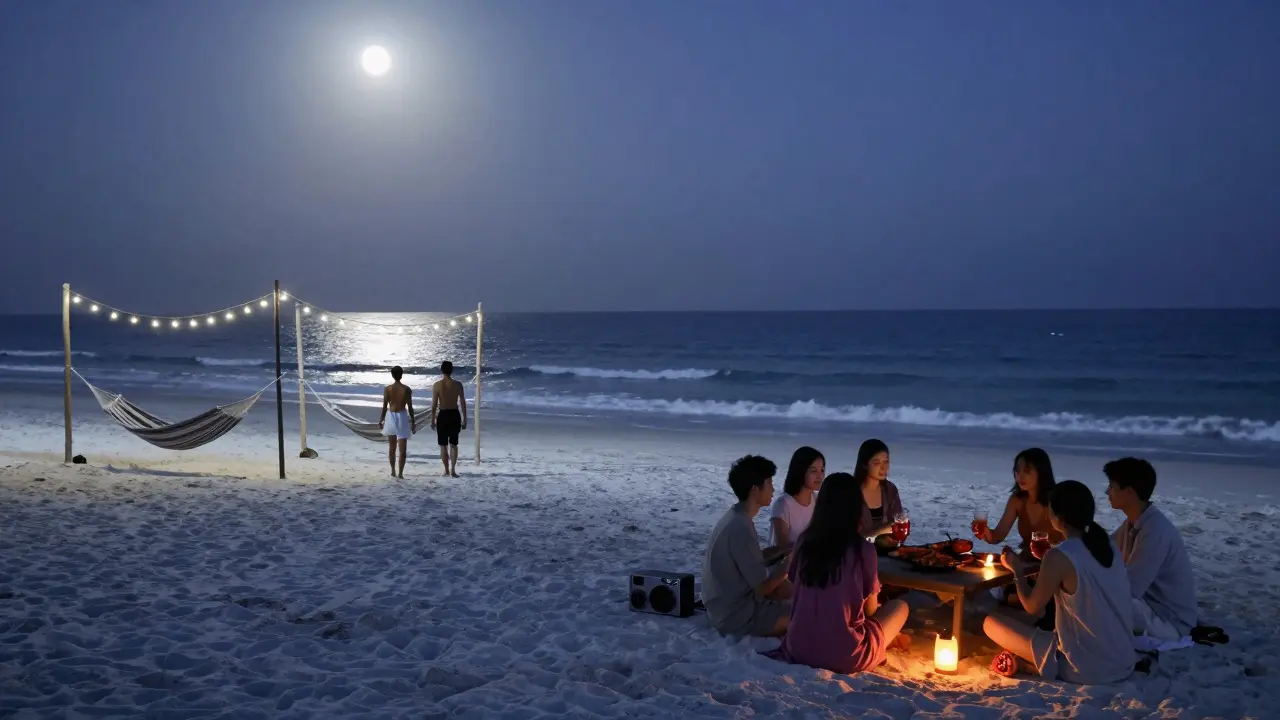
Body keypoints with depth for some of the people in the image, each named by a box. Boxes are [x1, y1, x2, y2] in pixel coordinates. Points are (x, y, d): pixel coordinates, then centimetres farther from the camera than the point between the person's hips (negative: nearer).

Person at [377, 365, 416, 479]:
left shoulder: (387, 389, -4)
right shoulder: (407, 389, -7)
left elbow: (384, 407, -3)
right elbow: (410, 407, -6)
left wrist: (380, 420, 9)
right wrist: (413, 422, 3)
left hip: (391, 417, 2)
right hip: (402, 417, -2)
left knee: (391, 447, 18)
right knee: (402, 448, 1)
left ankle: (393, 471, 24)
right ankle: (400, 473, -5)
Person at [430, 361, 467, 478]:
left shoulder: (437, 385, -9)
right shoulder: (458, 384, -4)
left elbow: (434, 404, -8)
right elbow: (463, 403, -3)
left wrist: (432, 420, 1)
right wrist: (464, 420, 5)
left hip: (443, 415, -2)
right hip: (455, 415, 2)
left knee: (443, 445, 9)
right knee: (453, 444, 11)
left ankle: (447, 470, 11)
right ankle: (453, 469, 3)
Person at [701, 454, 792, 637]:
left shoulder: (736, 517, 4)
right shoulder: (740, 528, -26)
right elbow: (763, 587, -21)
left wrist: (789, 548, 5)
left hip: (730, 601, 10)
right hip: (735, 614, -10)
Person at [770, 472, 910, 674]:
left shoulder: (805, 541, 0)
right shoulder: (862, 548, -12)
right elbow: (870, 609, 1)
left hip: (798, 651, 5)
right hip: (844, 657, -5)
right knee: (899, 606, 19)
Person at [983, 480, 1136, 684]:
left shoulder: (1059, 556, -19)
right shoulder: (1107, 544, 2)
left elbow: (1032, 607, -6)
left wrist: (1017, 570, 10)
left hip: (1086, 669, -7)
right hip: (1125, 663, 7)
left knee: (991, 623, 3)